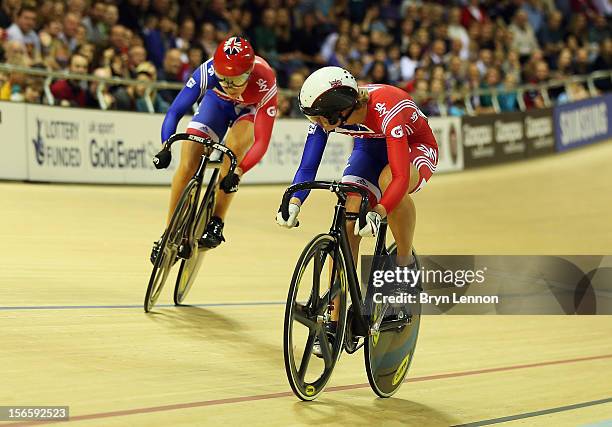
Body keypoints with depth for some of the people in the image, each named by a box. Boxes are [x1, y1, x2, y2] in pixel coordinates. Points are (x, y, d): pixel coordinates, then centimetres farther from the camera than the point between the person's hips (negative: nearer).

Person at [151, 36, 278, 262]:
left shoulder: (264, 82, -40)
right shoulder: (208, 71, -36)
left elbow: (262, 141, -39)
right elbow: (175, 111, -30)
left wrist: (238, 172, -51)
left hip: (250, 109, -2)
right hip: (217, 102, 2)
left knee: (232, 151, -32)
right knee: (187, 165, -11)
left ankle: (216, 224, -19)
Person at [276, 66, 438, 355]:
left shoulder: (386, 110, -40)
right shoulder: (327, 113, -25)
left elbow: (401, 177, -46)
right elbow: (307, 168, -20)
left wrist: (377, 215, -60)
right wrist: (292, 204, -37)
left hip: (416, 147, -5)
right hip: (371, 148, 5)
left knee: (389, 181, -39)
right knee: (347, 222, -16)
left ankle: (406, 263, -15)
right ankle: (335, 322, -10)